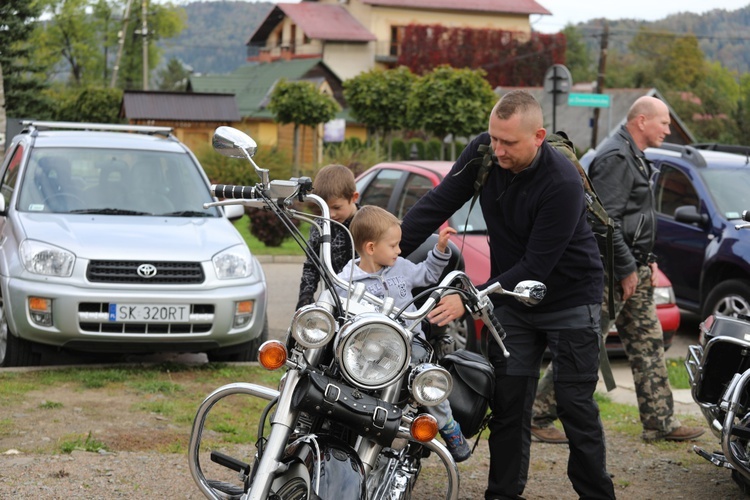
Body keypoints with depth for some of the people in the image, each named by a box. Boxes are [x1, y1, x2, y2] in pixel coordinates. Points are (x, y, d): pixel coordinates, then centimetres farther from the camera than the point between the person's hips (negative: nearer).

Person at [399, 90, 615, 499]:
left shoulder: (563, 183, -27)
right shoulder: (484, 151, -10)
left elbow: (535, 268, -27)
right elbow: (438, 203, -9)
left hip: (569, 300, -5)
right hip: (511, 298, 5)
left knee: (577, 408, -2)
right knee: (507, 404, 5)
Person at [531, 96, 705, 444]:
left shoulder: (633, 158, 17)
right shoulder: (615, 157, -16)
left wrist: (645, 261, 16)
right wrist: (626, 269, -20)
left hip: (633, 270, 10)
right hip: (610, 271, -10)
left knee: (648, 345, 10)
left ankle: (660, 422, 14)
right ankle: (538, 415, 3)